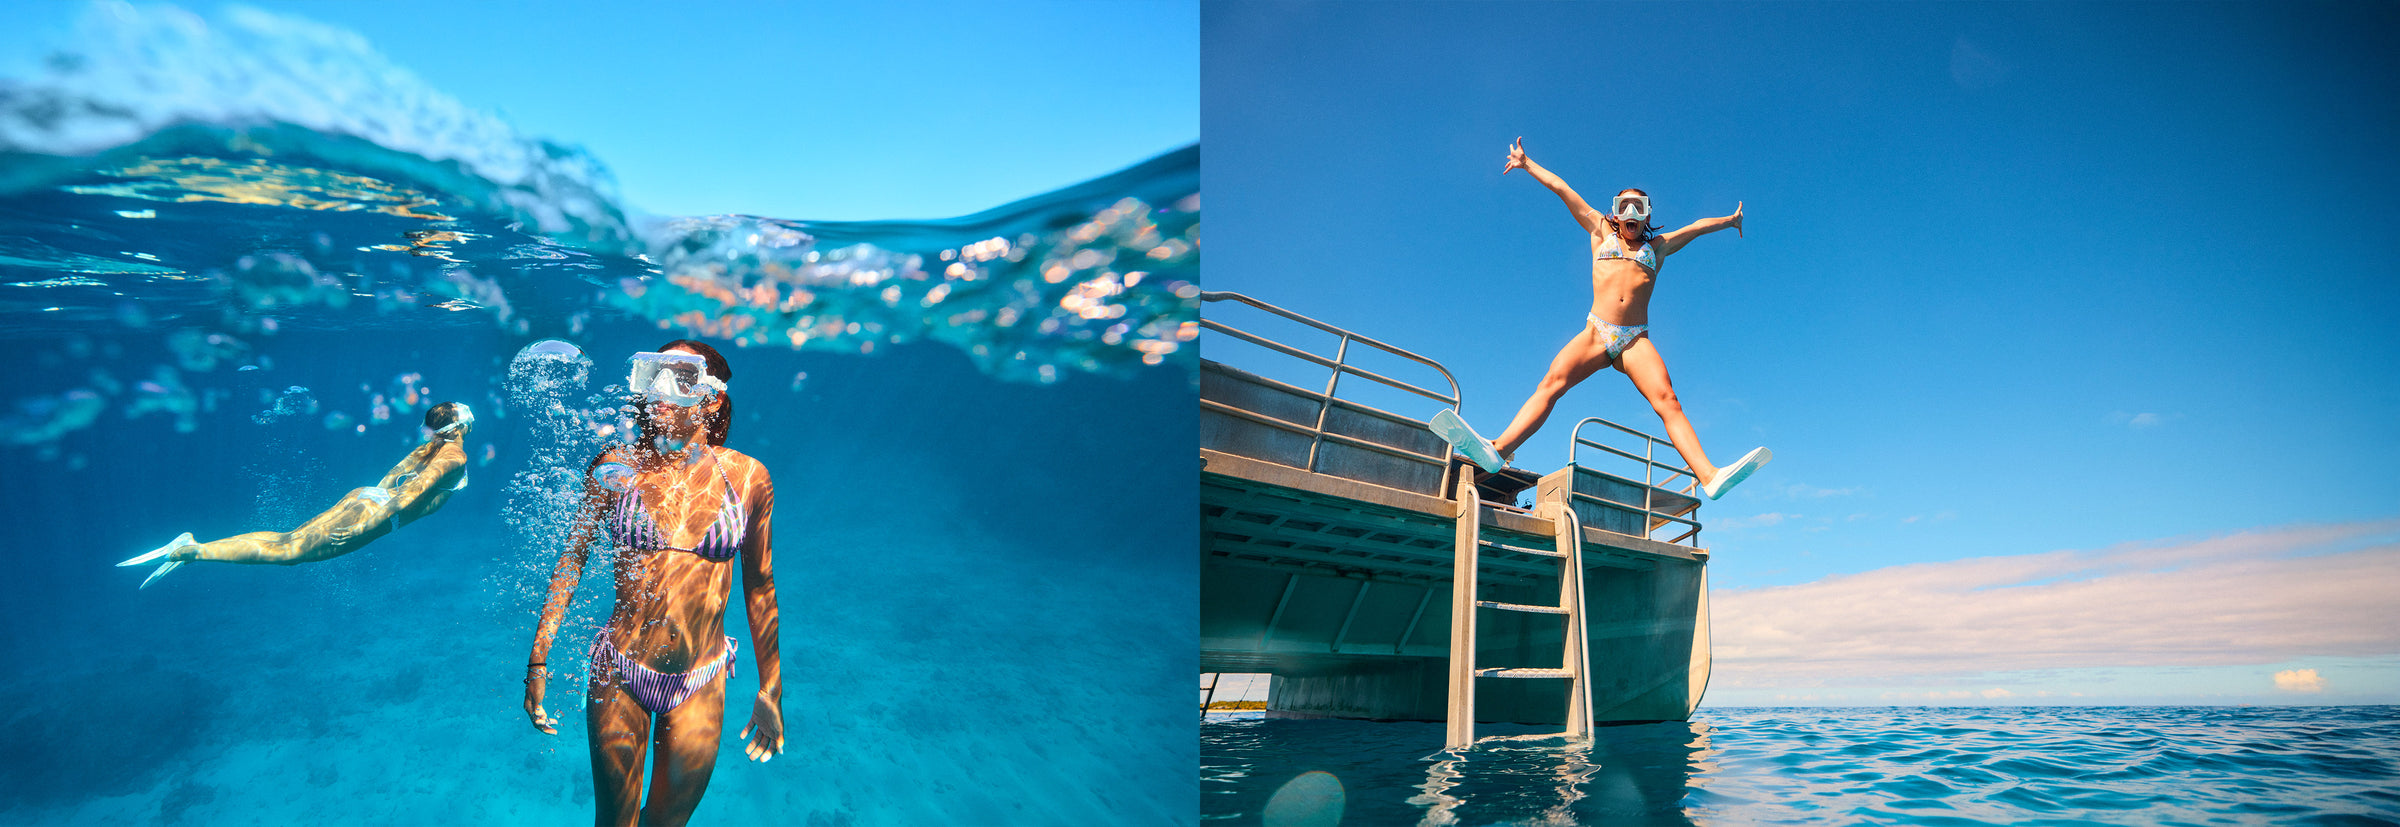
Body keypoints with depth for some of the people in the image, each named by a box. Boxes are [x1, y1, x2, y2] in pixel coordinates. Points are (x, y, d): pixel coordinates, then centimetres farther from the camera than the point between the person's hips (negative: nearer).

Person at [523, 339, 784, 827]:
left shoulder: (747, 477, -6)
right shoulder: (616, 467, -6)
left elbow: (760, 585, 1)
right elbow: (571, 561, 2)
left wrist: (771, 690, 5)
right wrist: (538, 660, -1)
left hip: (701, 685, 0)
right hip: (619, 673, 0)